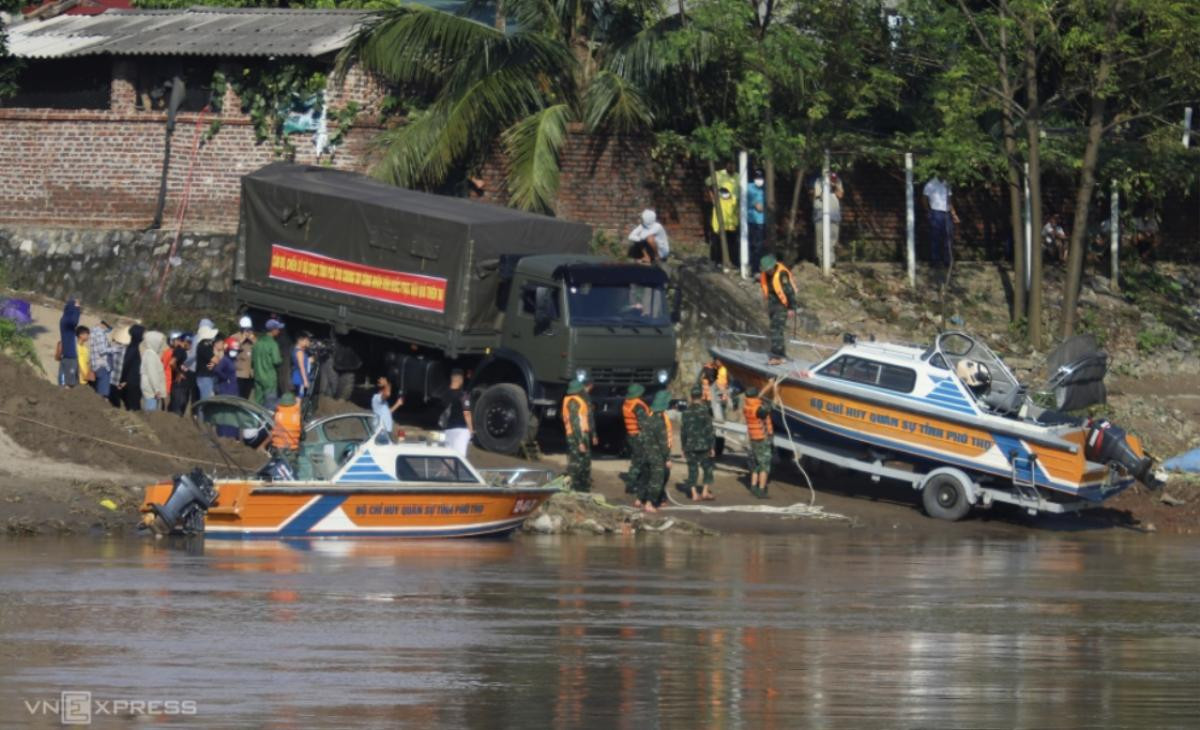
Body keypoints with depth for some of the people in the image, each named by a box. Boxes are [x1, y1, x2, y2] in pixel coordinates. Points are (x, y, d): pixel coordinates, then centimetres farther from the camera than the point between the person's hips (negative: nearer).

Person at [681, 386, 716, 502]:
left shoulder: (686, 411, 2)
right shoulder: (704, 410, -10)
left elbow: (683, 431, 7)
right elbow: (710, 430, -10)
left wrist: (684, 448, 15)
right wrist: (712, 447, -4)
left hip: (690, 446, 3)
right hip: (703, 446, -3)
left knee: (692, 470, 7)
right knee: (707, 468, 11)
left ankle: (694, 494, 4)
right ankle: (705, 491, 5)